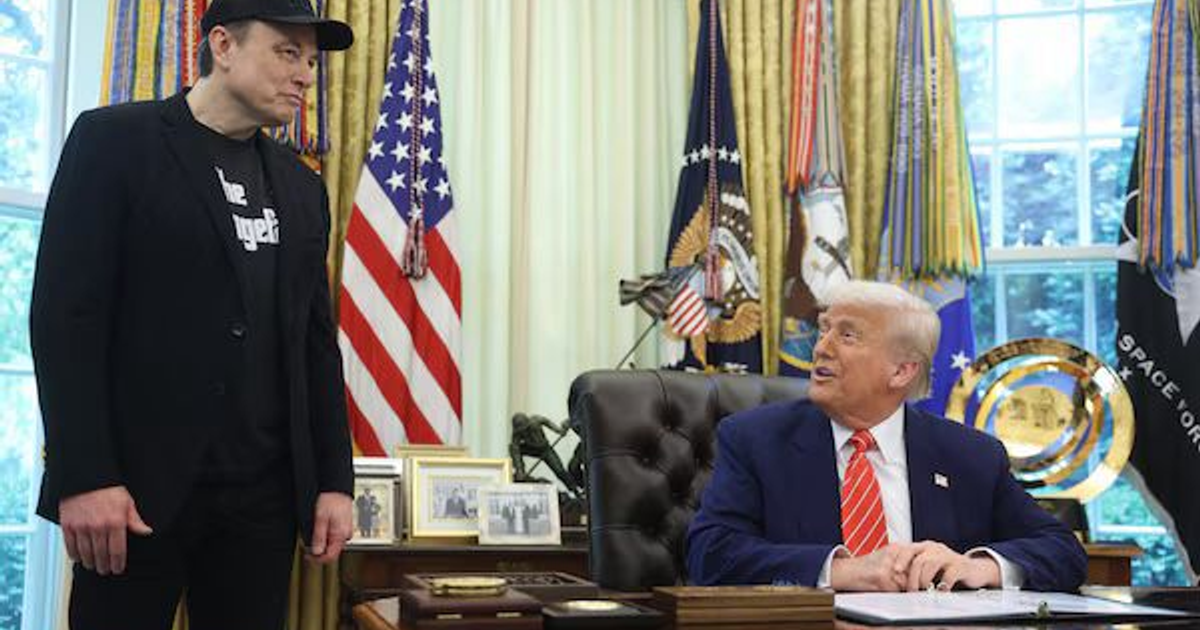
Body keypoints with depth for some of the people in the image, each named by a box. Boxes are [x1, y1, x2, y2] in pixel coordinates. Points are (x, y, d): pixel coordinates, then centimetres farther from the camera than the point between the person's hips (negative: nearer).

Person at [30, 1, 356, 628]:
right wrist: (83, 476, -15)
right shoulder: (115, 139, -1)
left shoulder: (301, 185, 16)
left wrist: (335, 480, 7)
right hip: (137, 483, -4)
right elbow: (64, 313, -8)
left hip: (265, 491, 5)